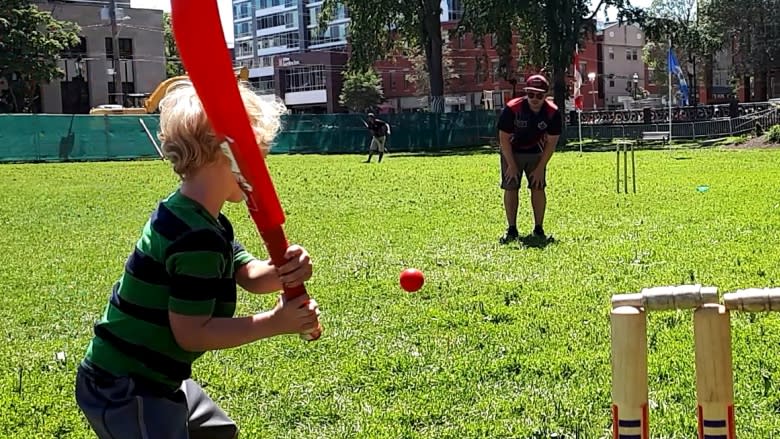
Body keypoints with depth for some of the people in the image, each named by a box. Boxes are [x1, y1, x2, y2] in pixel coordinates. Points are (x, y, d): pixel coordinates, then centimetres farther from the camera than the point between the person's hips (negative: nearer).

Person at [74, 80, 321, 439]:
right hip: (123, 388, -11)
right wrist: (274, 323, -21)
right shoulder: (197, 238, -28)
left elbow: (249, 274, 3)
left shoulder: (198, 218, 5)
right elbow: (192, 333, -26)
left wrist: (283, 273, -20)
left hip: (150, 377, 11)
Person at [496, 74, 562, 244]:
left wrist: (540, 168, -14)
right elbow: (504, 138, -17)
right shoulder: (512, 109, -27)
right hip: (512, 152, -1)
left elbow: (551, 142, -12)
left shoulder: (553, 113, -21)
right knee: (510, 188, -7)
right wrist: (512, 165, -16)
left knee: (538, 188, -5)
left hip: (536, 153, 1)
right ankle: (511, 230, -1)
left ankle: (539, 228, 5)